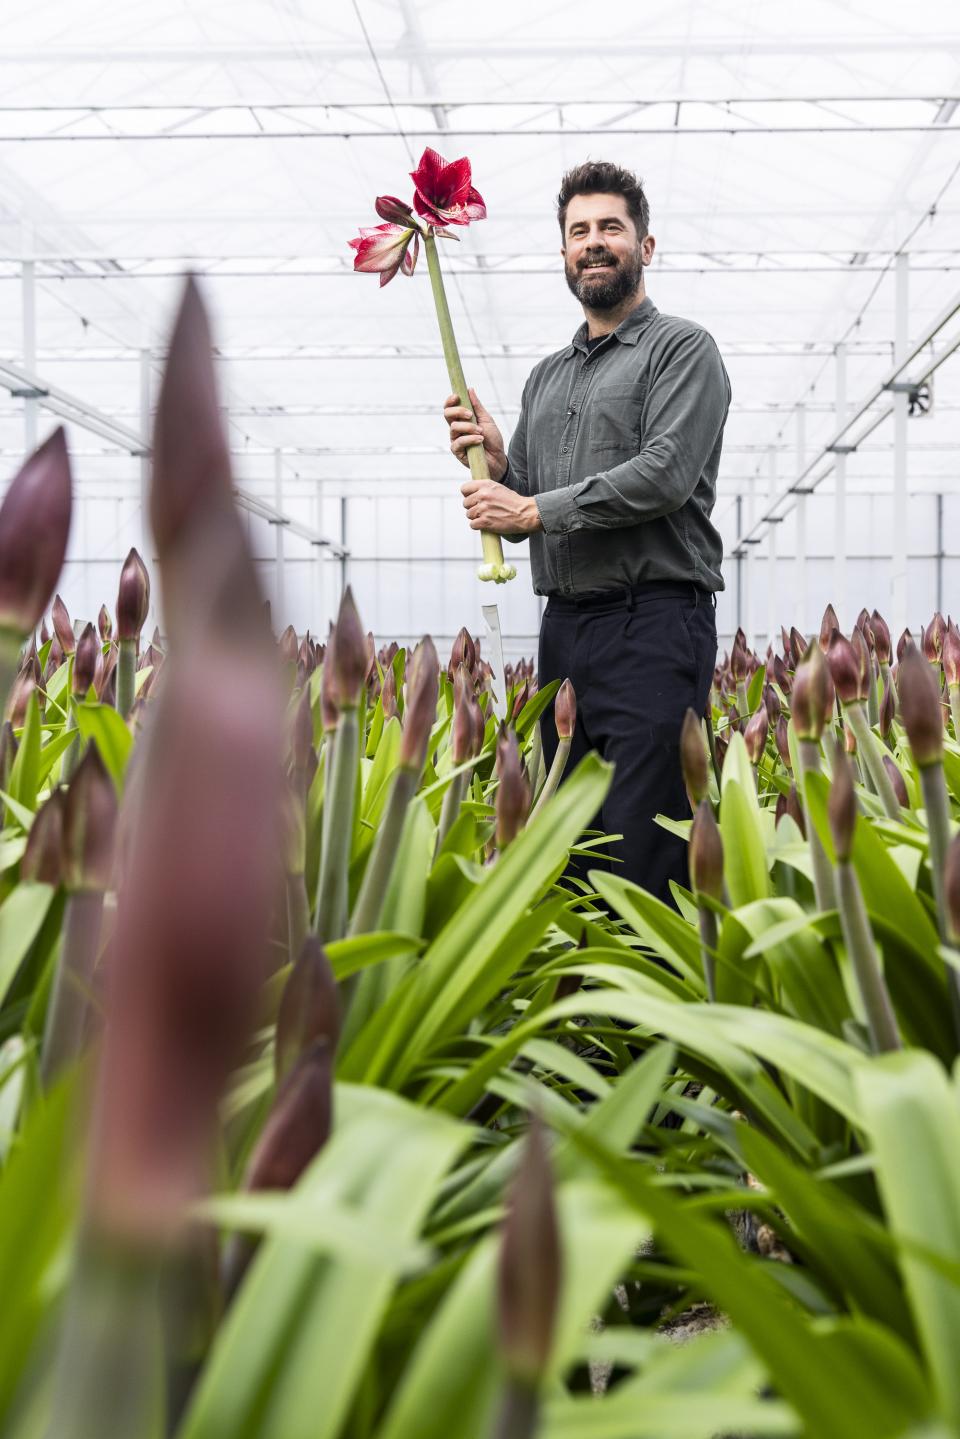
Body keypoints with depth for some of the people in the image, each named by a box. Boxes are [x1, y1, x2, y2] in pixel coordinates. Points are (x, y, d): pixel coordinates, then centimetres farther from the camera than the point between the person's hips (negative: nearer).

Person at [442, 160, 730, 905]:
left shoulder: (682, 349, 1)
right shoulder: (547, 376, 23)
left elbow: (667, 473, -14)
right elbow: (518, 518, 22)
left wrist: (538, 510, -11)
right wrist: (494, 461, 0)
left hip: (653, 625, -7)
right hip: (565, 625, 7)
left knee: (641, 851, -11)